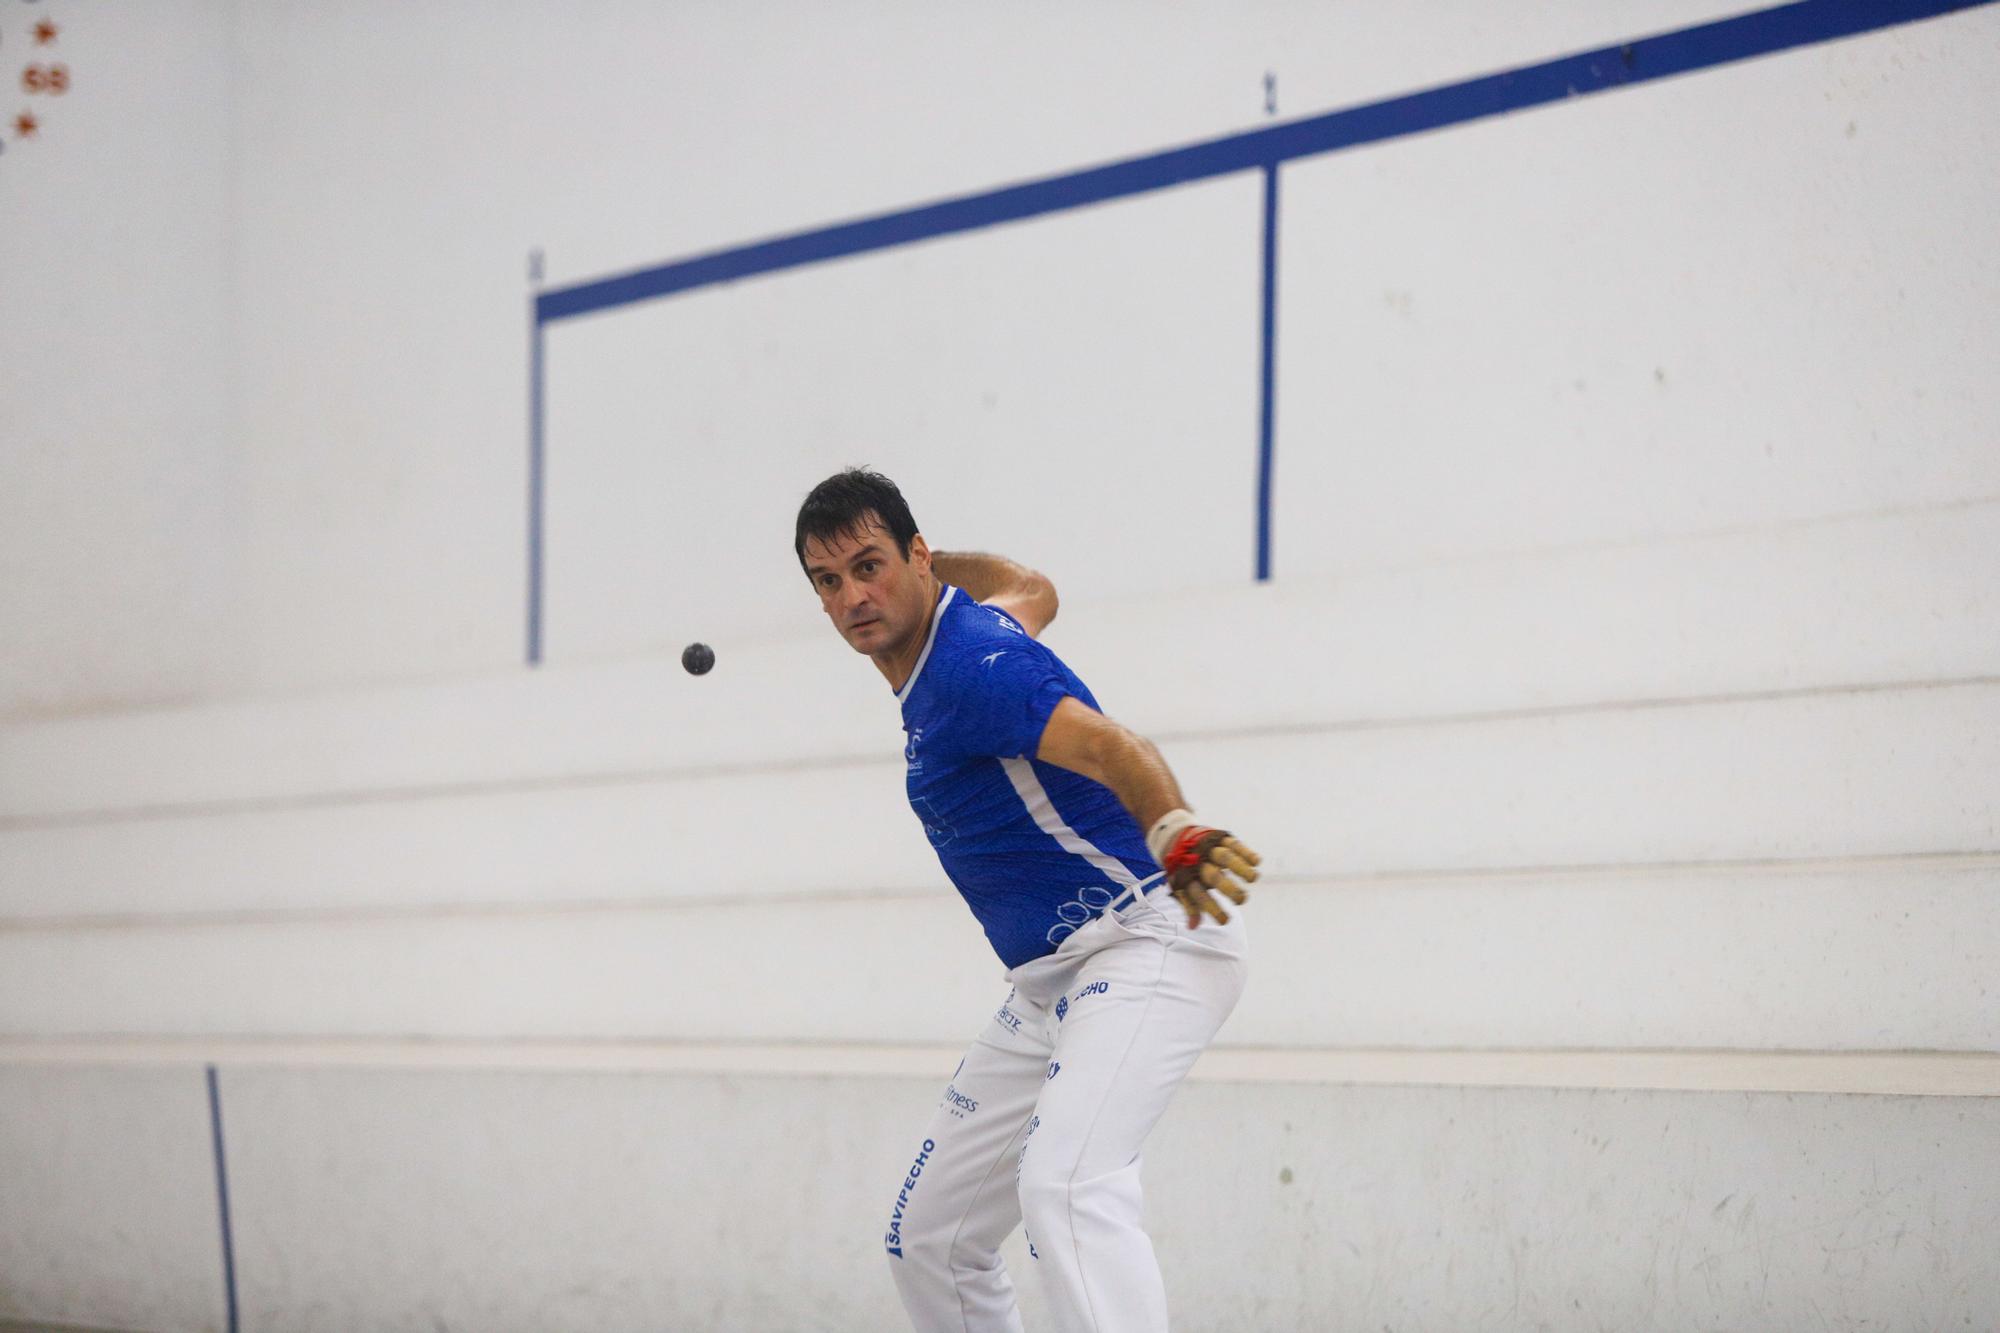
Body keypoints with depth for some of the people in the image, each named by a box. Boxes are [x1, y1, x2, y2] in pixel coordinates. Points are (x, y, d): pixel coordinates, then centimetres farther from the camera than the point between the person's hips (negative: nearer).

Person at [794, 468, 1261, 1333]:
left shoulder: (970, 667, -19)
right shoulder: (965, 618, 10)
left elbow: (1109, 747, -37)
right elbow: (1031, 591, 34)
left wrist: (1173, 835, -56)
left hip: (1145, 943, -11)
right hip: (1049, 987, 11)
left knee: (1064, 1188, -35)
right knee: (927, 1238, 12)